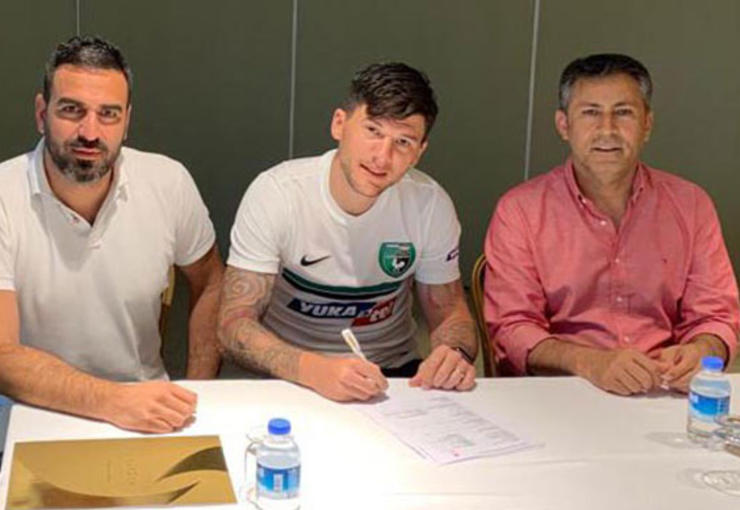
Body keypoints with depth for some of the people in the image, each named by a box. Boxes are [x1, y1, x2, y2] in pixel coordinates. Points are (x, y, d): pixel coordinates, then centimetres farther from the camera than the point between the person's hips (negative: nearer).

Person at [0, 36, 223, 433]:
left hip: (147, 409, 2)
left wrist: (195, 398, 0)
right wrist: (113, 401, -31)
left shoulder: (169, 183, -5)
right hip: (37, 419, -1)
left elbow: (209, 284, 11)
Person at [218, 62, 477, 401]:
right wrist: (314, 369, -36)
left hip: (394, 372, 3)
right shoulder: (275, 193, -15)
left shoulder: (431, 205, -7)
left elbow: (449, 312, 6)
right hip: (293, 376, -2)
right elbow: (235, 323, -17)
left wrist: (456, 354, -19)